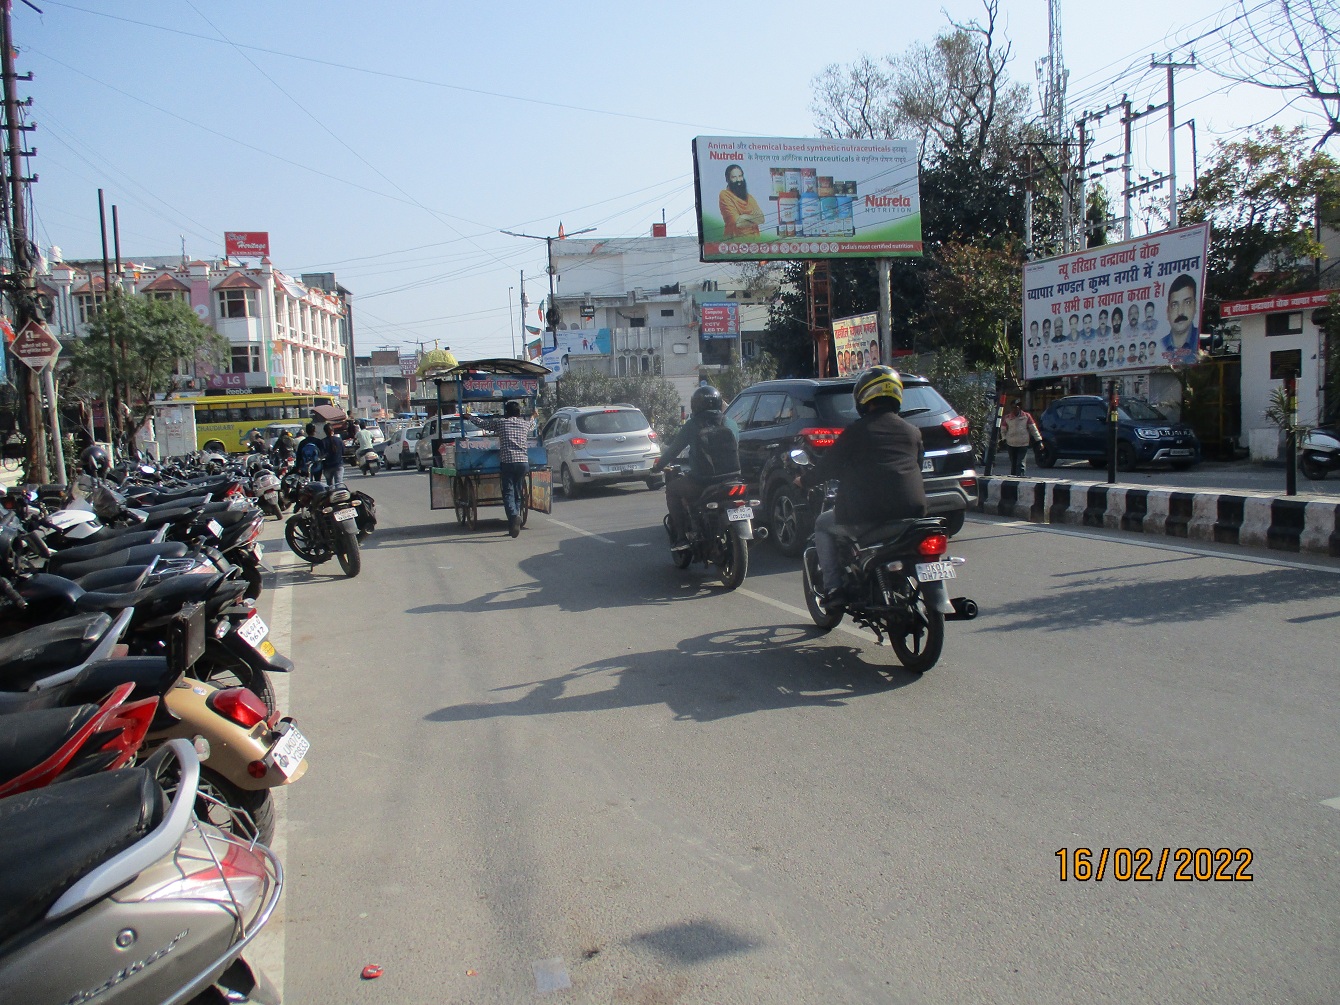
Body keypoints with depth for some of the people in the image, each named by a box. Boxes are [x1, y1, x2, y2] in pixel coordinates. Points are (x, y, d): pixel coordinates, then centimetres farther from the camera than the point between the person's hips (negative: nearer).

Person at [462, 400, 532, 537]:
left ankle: (514, 515, -30)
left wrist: (468, 416, 38)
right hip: (524, 462, 3)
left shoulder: (500, 422, 7)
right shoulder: (526, 424, 15)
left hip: (507, 462, -3)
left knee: (508, 493, -3)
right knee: (518, 493, 12)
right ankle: (514, 524, 12)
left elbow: (481, 423, 20)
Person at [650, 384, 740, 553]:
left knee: (672, 489, 20)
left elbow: (673, 449, 4)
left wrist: (657, 466, 20)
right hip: (731, 480, 5)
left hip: (702, 483, -5)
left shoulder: (692, 426, -3)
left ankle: (681, 536, 10)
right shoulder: (731, 424, 8)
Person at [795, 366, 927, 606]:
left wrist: (804, 479, 20)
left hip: (866, 515, -5)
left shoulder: (857, 431, -4)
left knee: (823, 525, 20)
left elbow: (829, 465, 2)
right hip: (911, 513, 5)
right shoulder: (912, 431, 10)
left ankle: (833, 587, 8)